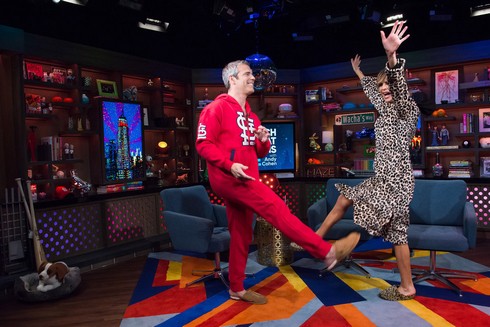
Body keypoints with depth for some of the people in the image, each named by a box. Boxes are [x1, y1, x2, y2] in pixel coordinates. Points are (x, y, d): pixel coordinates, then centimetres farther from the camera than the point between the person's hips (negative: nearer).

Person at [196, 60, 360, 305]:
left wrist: (264, 141, -2)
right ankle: (327, 251, -16)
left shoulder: (250, 116, 21)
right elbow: (203, 144, -11)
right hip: (228, 177, -9)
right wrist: (230, 165, -23)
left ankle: (237, 288, 23)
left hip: (243, 179, 9)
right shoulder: (217, 108, -3)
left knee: (241, 234, 11)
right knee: (275, 207, -18)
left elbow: (259, 153, 22)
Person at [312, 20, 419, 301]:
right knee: (344, 199, 13)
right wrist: (359, 72, 43)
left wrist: (392, 56, -47)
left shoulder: (408, 110, -9)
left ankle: (407, 288, 13)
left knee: (397, 232, -3)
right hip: (381, 177, 9)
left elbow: (400, 85, -29)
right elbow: (372, 92, 32)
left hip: (396, 179, -9)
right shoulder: (387, 111, 12)